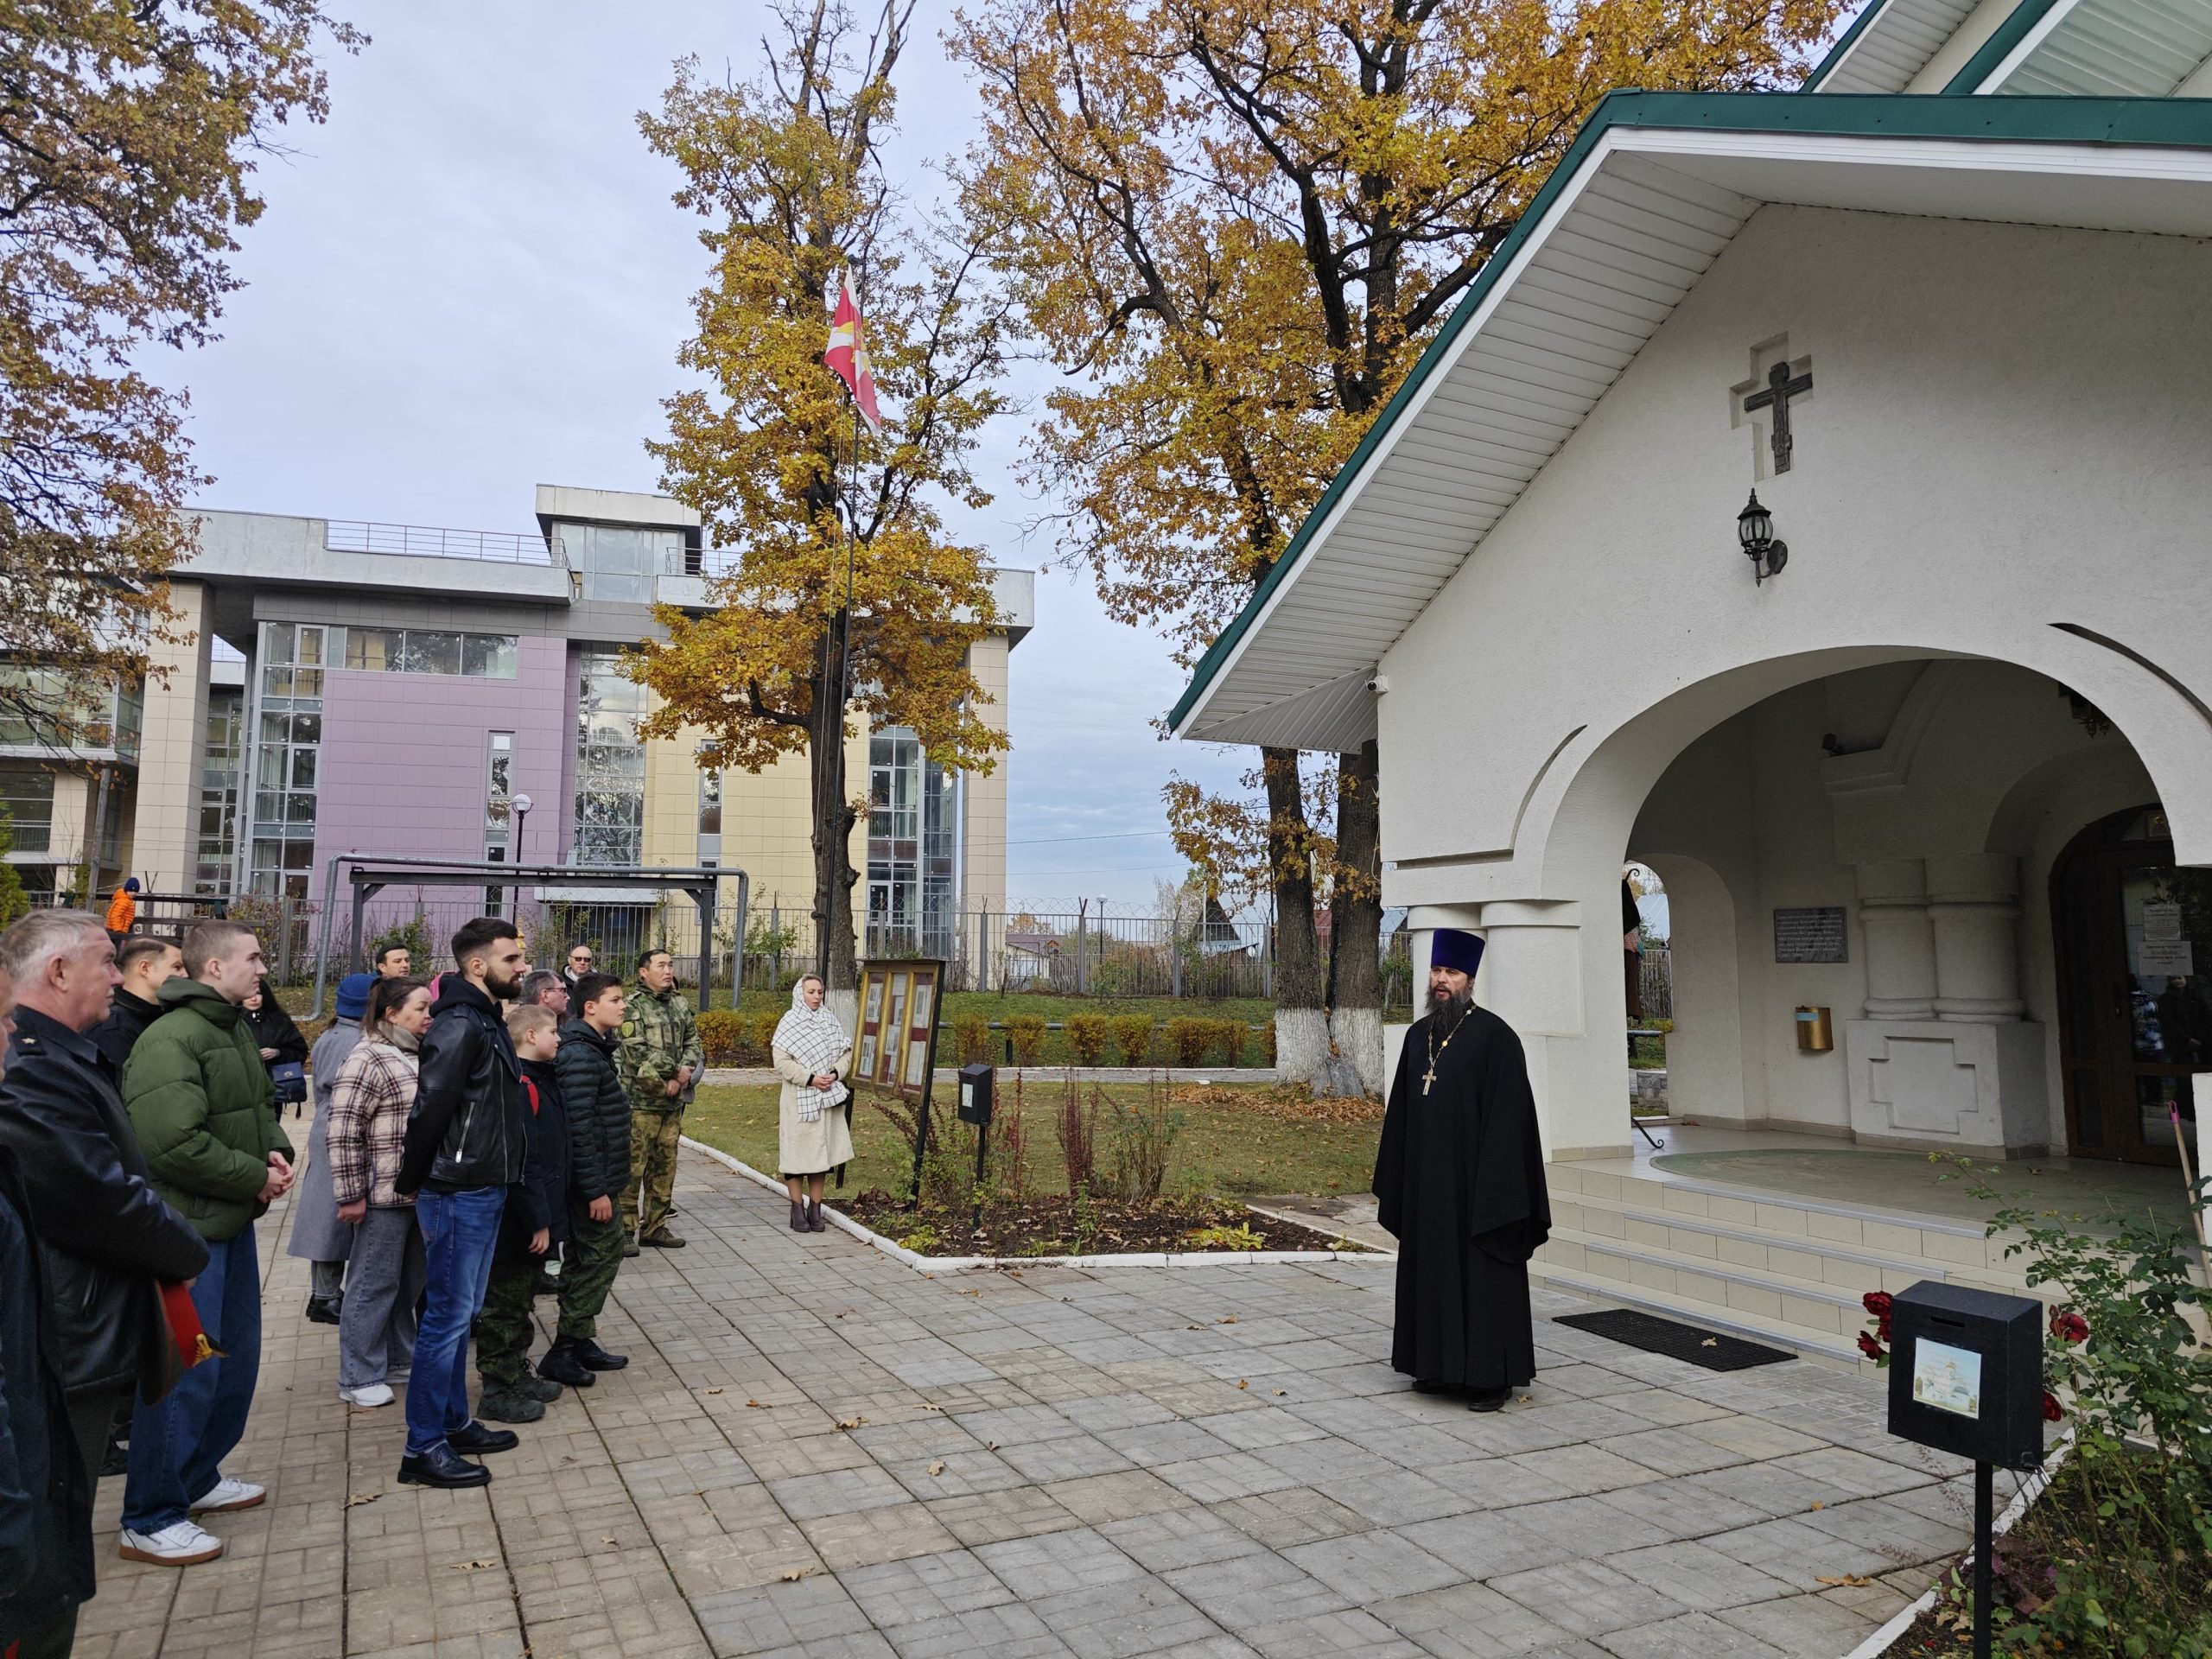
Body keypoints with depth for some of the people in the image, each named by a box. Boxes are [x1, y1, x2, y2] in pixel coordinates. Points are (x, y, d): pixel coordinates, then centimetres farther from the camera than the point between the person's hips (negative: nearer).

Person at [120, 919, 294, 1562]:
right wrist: (256, 1177, -18)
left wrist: (275, 1152, 1)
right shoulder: (170, 1040, -20)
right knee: (185, 1373, -2)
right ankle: (149, 1521, 12)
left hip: (232, 1223, 10)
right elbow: (174, 1142, -28)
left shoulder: (234, 1029, 11)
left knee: (236, 1359, 19)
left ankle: (198, 1478, 36)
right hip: (188, 1231, -10)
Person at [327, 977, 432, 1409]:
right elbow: (344, 1133, -18)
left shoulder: (421, 1057, 11)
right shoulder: (369, 1060, -15)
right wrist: (350, 1195, -18)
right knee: (374, 1284, 3)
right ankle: (360, 1379, 14)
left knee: (410, 1282, 17)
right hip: (383, 1195, -8)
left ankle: (400, 1358, 31)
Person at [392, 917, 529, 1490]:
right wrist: (412, 1181, -11)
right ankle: (423, 1449, 8)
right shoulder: (460, 1026, -19)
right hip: (458, 1194, -9)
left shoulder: (486, 1022, 12)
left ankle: (455, 1422, 30)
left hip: (483, 1191, 10)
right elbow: (429, 1109, -22)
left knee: (461, 1313, 18)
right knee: (446, 1318, -1)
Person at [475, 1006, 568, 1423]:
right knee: (504, 1306, 3)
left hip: (532, 1221, 10)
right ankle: (497, 1391, 13)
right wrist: (538, 1221, -21)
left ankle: (518, 1374, 32)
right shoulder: (516, 1084, -22)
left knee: (520, 1300, 20)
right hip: (517, 1224, -10)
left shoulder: (541, 1078, 10)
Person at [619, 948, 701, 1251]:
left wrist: (682, 1074, -7)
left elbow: (693, 1042, 11)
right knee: (632, 1166, -5)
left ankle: (655, 1226, 21)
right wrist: (677, 1072, -12)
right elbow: (639, 1051, -15)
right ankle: (623, 1229, 3)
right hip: (641, 1100, -6)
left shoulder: (681, 1005, 13)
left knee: (665, 1166, 11)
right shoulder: (633, 1006, -6)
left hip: (673, 1101, 6)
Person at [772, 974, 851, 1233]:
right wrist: (810, 1078, -18)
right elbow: (781, 1062, -12)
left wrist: (835, 1074, -9)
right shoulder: (789, 1024, -5)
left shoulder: (831, 1021, 8)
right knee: (796, 1153, 0)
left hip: (826, 1098, 4)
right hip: (798, 1099, -4)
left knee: (821, 1152, 7)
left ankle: (815, 1209, 15)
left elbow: (846, 1053, 9)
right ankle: (797, 1210, 10)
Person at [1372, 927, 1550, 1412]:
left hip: (1472, 1182, -6)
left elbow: (1508, 1116, -14)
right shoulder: (1418, 1036, 10)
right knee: (1432, 1272, 13)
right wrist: (1396, 1182, 11)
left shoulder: (1494, 1036, -10)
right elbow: (1400, 1113, 14)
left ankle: (1492, 1375, 13)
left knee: (1481, 1276, 1)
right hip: (1426, 1185, 7)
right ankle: (1439, 1365, 26)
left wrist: (1494, 1187, -19)